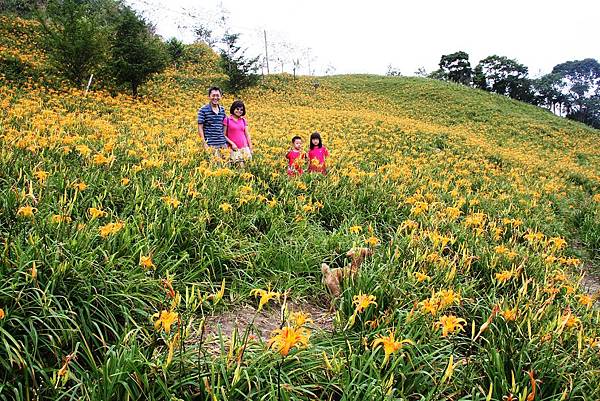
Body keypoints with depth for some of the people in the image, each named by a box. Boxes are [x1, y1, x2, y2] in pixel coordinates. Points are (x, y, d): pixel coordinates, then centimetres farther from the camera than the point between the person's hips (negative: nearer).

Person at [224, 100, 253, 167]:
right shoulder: (227, 120, 0)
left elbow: (247, 135, 12)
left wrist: (250, 148, 5)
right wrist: (232, 143, -13)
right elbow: (224, 135, -1)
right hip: (234, 148, -3)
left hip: (244, 148, 3)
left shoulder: (243, 120, 12)